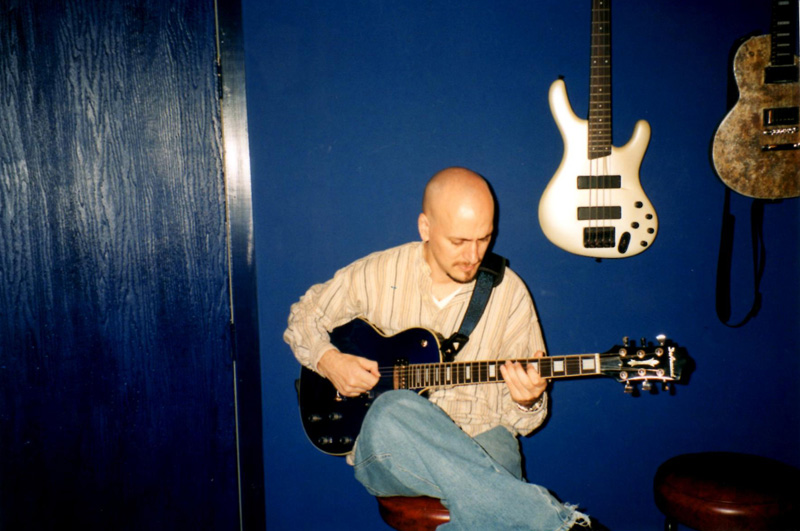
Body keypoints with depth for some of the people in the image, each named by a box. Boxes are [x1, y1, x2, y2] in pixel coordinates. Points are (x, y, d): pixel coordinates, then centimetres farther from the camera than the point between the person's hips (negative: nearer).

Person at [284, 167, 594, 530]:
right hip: (388, 450, 2)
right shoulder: (376, 273, 0)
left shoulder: (509, 292, 1)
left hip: (478, 444, -2)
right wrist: (329, 361, -5)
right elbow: (304, 316, 15)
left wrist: (526, 403, -19)